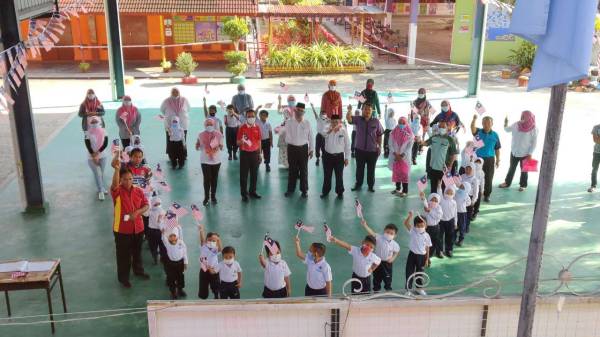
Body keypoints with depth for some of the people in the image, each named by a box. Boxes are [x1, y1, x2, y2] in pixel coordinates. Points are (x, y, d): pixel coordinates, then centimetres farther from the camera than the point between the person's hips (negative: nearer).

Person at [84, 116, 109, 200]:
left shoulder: (103, 131, -3)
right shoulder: (88, 134, -8)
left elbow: (105, 144, -8)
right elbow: (88, 146, -12)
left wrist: (98, 152, -16)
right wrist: (94, 156, -17)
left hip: (102, 156, 2)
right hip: (92, 157, -2)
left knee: (101, 173, 11)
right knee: (98, 174, -8)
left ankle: (101, 188, 27)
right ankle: (101, 191, -2)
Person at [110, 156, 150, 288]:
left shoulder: (139, 191, -3)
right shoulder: (117, 191, -15)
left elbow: (146, 206, 2)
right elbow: (114, 184, -39)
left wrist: (137, 212, -19)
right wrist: (117, 169, -55)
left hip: (138, 228, 4)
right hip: (122, 229, -4)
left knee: (137, 251, 23)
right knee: (123, 254, 10)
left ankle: (138, 270, 46)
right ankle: (123, 277, 28)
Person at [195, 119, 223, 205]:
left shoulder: (218, 134, -4)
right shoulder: (201, 135, -3)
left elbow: (221, 147, 4)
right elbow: (197, 148, 7)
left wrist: (220, 147, -13)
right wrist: (197, 145, -10)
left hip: (216, 160, 1)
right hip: (205, 160, -1)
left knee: (214, 179, 8)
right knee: (206, 179, -1)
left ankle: (213, 196, 22)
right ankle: (206, 197, 11)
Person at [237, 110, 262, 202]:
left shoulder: (257, 128, 4)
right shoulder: (242, 128, -6)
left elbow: (259, 141, 11)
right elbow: (238, 142, -6)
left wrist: (259, 154, 10)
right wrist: (241, 142, -29)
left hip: (255, 153, 3)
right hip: (244, 153, -3)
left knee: (254, 174, 10)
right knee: (243, 175, 2)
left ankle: (252, 192, 23)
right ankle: (244, 194, 9)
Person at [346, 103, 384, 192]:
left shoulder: (376, 122, -3)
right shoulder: (358, 119, -3)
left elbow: (379, 135, 3)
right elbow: (348, 118, -19)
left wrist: (379, 147, 1)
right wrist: (349, 110, -39)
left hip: (372, 150, -1)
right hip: (360, 149, 1)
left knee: (371, 169, 9)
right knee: (359, 168, 11)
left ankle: (371, 186, 20)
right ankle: (358, 184, 24)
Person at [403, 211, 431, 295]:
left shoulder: (427, 236, -4)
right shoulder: (412, 231, -8)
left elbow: (427, 248, 2)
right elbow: (406, 223, -22)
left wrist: (427, 259, 3)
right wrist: (410, 216, -39)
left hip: (422, 256, 1)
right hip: (412, 255, -1)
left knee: (419, 273, 17)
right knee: (409, 273, 3)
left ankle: (419, 288, 35)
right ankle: (408, 289, 16)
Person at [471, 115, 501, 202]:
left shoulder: (495, 135, 1)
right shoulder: (478, 132, -2)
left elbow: (497, 149, 7)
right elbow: (472, 127, -25)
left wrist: (498, 160, 6)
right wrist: (474, 119, -44)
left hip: (490, 159, 1)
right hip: (478, 158, -1)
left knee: (489, 178, 7)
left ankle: (487, 195, 21)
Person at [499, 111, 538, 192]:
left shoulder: (533, 129, -16)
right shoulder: (516, 125, -7)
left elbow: (534, 142, -11)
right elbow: (507, 130, 7)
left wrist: (530, 153, -13)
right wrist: (506, 123, -14)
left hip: (525, 153, -3)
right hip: (514, 151, 3)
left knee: (524, 170, 12)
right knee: (512, 168, 17)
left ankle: (523, 185, 28)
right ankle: (507, 183, 30)